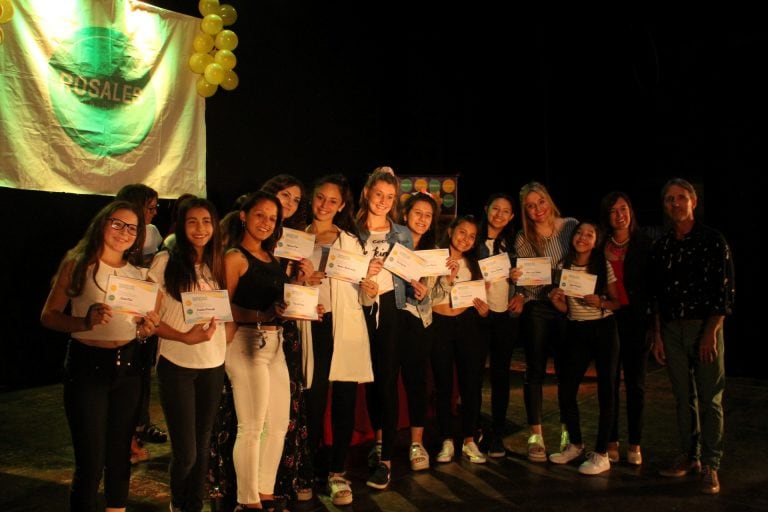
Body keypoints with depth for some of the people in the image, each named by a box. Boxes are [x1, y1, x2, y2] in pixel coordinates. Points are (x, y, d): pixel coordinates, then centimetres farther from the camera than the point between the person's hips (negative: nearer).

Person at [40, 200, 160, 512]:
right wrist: (85, 322, -25)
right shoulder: (77, 264, -5)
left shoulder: (139, 273, 9)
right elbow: (49, 316, -9)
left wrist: (147, 330, -4)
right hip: (87, 366, -5)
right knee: (90, 460, -1)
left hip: (128, 367, 5)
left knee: (120, 454, 15)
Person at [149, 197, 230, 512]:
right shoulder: (164, 262, -7)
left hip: (213, 365, 4)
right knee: (185, 451, -2)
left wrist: (221, 342, -7)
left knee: (202, 445, 13)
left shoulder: (217, 264, 7)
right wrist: (185, 337, -22)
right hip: (176, 365, -4)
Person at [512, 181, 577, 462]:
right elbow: (525, 284, 2)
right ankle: (536, 436, 13)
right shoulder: (522, 239, -2)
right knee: (535, 372, 3)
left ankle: (567, 432, 23)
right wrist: (517, 278, -21)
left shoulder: (571, 226, -1)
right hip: (537, 310, -1)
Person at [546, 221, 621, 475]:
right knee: (565, 391, 4)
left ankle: (601, 454, 10)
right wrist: (554, 299, -12)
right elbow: (564, 308, 8)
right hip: (575, 331, 4)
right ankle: (575, 444, 26)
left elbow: (616, 302, -1)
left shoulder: (604, 266, -4)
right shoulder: (565, 266, 4)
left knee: (605, 391, 0)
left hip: (603, 330, -3)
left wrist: (600, 303, -21)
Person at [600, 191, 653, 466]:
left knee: (636, 383, 7)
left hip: (637, 319, -1)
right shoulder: (600, 246, 3)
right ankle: (611, 442, 17)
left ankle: (635, 444, 17)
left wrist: (653, 318, -8)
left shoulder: (645, 245, 1)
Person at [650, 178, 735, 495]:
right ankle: (689, 456, 21)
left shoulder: (713, 240, -3)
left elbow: (726, 290, -6)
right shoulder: (661, 246, 10)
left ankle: (710, 465, 6)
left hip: (705, 326, -4)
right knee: (683, 397, 10)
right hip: (671, 329, 4)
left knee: (710, 398, -1)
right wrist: (657, 335, 7)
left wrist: (711, 332, -13)